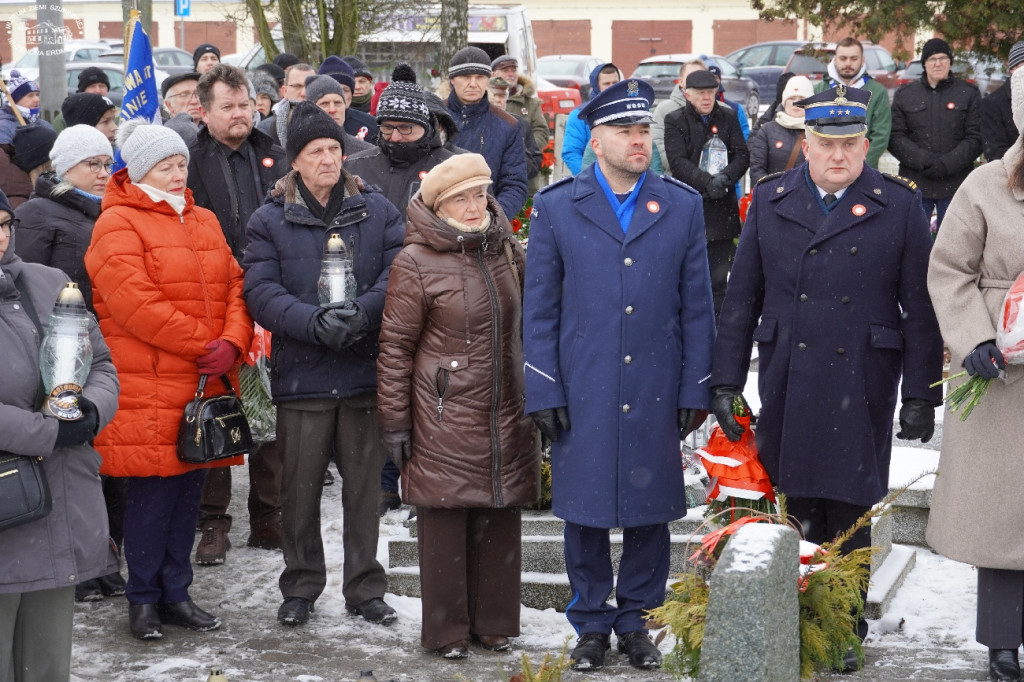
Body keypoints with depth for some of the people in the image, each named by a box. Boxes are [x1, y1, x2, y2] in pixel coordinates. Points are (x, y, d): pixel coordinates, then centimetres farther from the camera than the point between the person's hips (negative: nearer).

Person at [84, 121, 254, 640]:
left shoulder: (204, 223, 17)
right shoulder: (117, 224, -6)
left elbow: (234, 286, 11)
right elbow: (134, 301, -17)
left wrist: (232, 344, -9)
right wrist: (204, 344, -14)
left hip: (205, 382, 7)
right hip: (147, 388, -6)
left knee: (189, 490, 11)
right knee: (151, 493, -2)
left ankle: (176, 592, 21)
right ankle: (143, 599, 11)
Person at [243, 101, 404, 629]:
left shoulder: (377, 211, 7)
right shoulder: (270, 220, 2)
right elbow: (260, 292, -8)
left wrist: (362, 312, -21)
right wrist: (315, 321, -22)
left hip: (365, 371, 1)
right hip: (301, 374, -1)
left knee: (364, 486, 8)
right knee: (300, 489, 7)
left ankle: (364, 587, 20)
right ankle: (301, 586, 22)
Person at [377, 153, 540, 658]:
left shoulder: (507, 251, 10)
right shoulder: (416, 262, -7)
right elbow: (395, 347, -6)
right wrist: (395, 421, -7)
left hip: (505, 413, 5)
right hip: (445, 418, -5)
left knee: (501, 517, 9)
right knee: (446, 520, 1)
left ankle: (495, 622, 22)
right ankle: (446, 631, 12)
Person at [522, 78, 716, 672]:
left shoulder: (683, 206, 6)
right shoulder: (556, 207, 2)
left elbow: (696, 306, 6)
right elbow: (540, 309, 3)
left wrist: (695, 391, 2)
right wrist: (543, 393, -3)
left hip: (655, 394, 1)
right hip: (582, 395, -1)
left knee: (649, 511, 7)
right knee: (585, 512, 6)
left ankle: (636, 621, 22)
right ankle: (592, 624, 21)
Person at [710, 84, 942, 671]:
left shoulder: (900, 206, 2)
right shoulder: (770, 202, 8)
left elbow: (922, 310, 2)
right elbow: (742, 300, 10)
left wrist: (922, 396, -2)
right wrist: (726, 382, 5)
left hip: (861, 392, -1)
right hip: (786, 389, 2)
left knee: (848, 519, 4)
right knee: (795, 514, 4)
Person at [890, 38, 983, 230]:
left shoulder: (969, 94, 6)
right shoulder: (905, 94, 9)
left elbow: (975, 139, 0)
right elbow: (895, 137, 2)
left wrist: (946, 164, -14)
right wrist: (923, 160, -14)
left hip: (954, 184, -1)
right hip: (915, 184, 1)